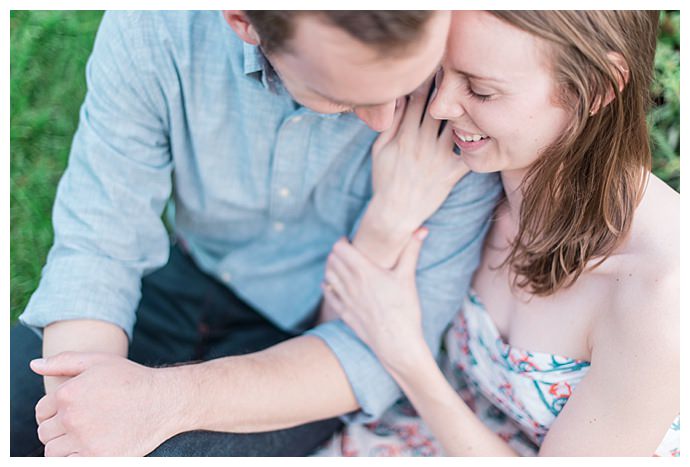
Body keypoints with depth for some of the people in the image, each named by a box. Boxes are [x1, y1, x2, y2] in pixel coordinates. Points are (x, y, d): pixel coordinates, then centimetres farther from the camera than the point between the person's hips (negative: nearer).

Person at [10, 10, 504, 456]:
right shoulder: (150, 28, -22)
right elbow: (94, 245, -15)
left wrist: (171, 398, -36)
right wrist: (78, 411, -33)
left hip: (319, 330, -2)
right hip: (188, 277, 3)